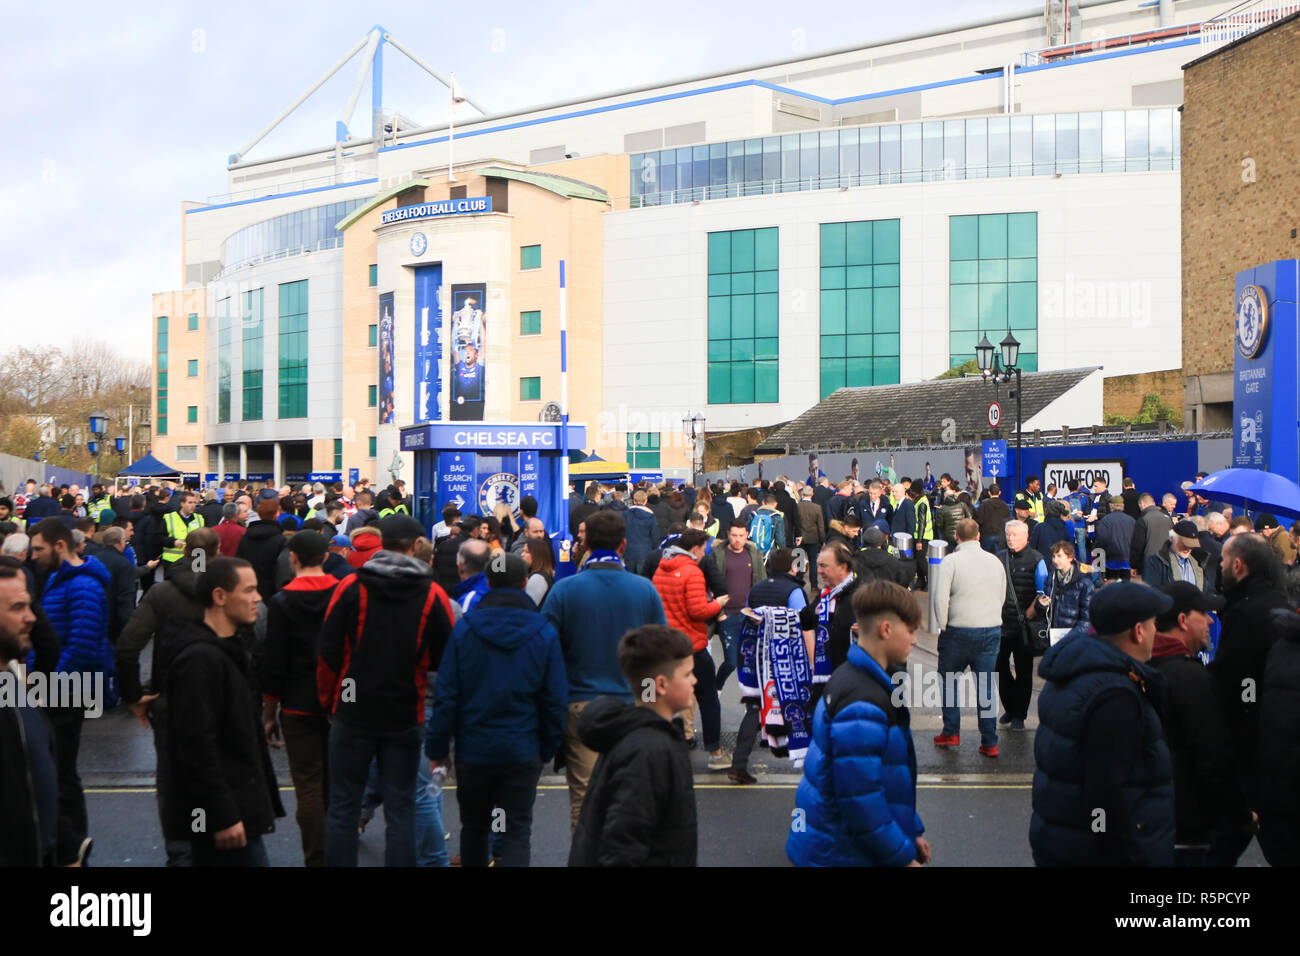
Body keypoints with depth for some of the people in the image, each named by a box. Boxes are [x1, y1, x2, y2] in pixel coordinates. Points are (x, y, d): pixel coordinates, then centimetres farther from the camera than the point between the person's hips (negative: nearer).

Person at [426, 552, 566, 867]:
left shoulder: (464, 628, -6)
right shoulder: (544, 633, -5)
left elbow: (446, 695, -5)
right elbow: (556, 700, -2)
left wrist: (436, 747, 2)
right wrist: (549, 748, 9)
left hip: (473, 749, 1)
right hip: (523, 752, -1)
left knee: (473, 826, 19)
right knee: (517, 832, 3)